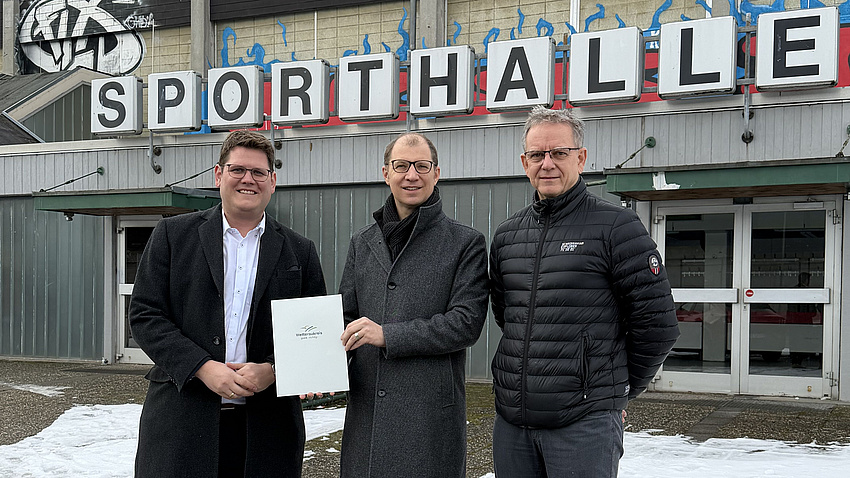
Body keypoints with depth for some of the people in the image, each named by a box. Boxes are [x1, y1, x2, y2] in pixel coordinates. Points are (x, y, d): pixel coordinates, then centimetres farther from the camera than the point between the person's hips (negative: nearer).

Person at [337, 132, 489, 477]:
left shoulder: (466, 243, 0)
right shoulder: (362, 244, 15)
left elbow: (466, 322, -9)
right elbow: (346, 316, 14)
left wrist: (388, 335, -14)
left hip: (431, 413, -4)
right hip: (366, 409, 4)